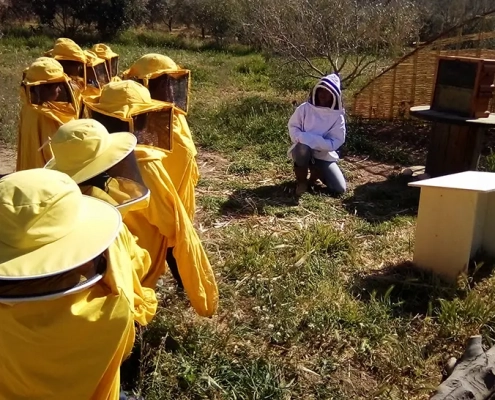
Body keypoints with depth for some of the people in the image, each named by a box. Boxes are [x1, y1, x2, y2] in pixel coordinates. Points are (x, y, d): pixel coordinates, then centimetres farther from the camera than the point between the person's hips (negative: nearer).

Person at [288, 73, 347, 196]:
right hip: (303, 151, -1)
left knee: (339, 189, -11)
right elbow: (292, 127, -2)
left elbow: (334, 143, -14)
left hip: (324, 156, 1)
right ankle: (301, 182, -11)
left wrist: (310, 139, -25)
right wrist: (302, 138, -23)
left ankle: (316, 171, 20)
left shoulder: (338, 116, -9)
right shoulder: (305, 108, -8)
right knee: (303, 149, -39)